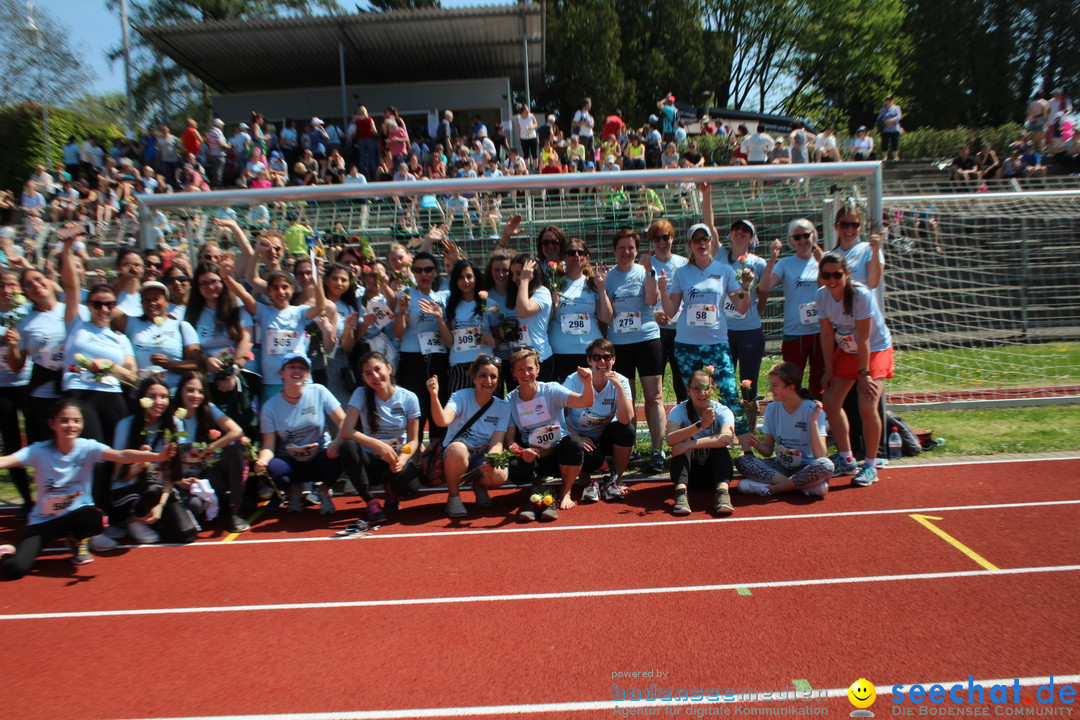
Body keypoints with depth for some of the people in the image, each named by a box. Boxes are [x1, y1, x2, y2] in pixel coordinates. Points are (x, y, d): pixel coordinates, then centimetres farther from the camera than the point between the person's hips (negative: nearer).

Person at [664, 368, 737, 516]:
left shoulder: (723, 411, -9)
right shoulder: (679, 411, -8)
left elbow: (726, 438, -32)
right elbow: (670, 440, -29)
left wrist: (689, 445, -39)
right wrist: (700, 425, -41)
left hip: (715, 469, 0)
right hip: (688, 471, 0)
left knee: (720, 445, -28)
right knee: (683, 441, -28)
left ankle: (722, 491, -42)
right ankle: (681, 491, -43)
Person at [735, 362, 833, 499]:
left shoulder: (813, 410, -11)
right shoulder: (771, 409, 2)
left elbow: (820, 455, -19)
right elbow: (768, 450, 5)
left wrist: (813, 422, -27)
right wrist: (758, 445, -17)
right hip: (781, 467, 4)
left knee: (826, 465, -36)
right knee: (741, 459, -20)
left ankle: (770, 488, -23)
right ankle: (804, 486, -22)